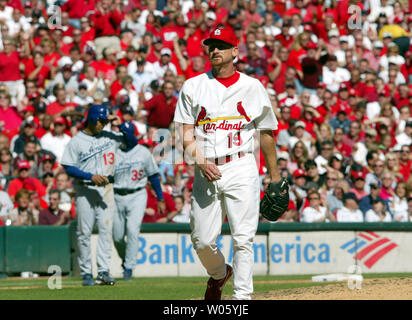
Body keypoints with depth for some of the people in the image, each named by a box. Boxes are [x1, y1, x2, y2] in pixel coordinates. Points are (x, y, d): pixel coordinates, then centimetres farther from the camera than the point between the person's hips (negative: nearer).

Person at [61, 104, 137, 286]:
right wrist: (91, 176, -17)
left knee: (106, 229, -5)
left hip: (106, 189, 3)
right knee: (84, 232, -1)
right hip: (85, 190, -3)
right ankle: (86, 273, 5)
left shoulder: (110, 137, 11)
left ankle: (103, 272, -7)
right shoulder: (76, 141, -2)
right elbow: (68, 167, -7)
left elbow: (132, 141, 15)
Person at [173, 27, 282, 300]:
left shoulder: (253, 88, 8)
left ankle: (242, 296, -8)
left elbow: (267, 133, 13)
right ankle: (219, 274, 34)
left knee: (243, 238, -10)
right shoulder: (193, 87, 9)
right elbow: (187, 136, 5)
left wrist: (275, 176, 13)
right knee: (203, 240, 3)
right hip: (206, 172, 2)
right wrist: (201, 162, -13)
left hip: (241, 168, -2)